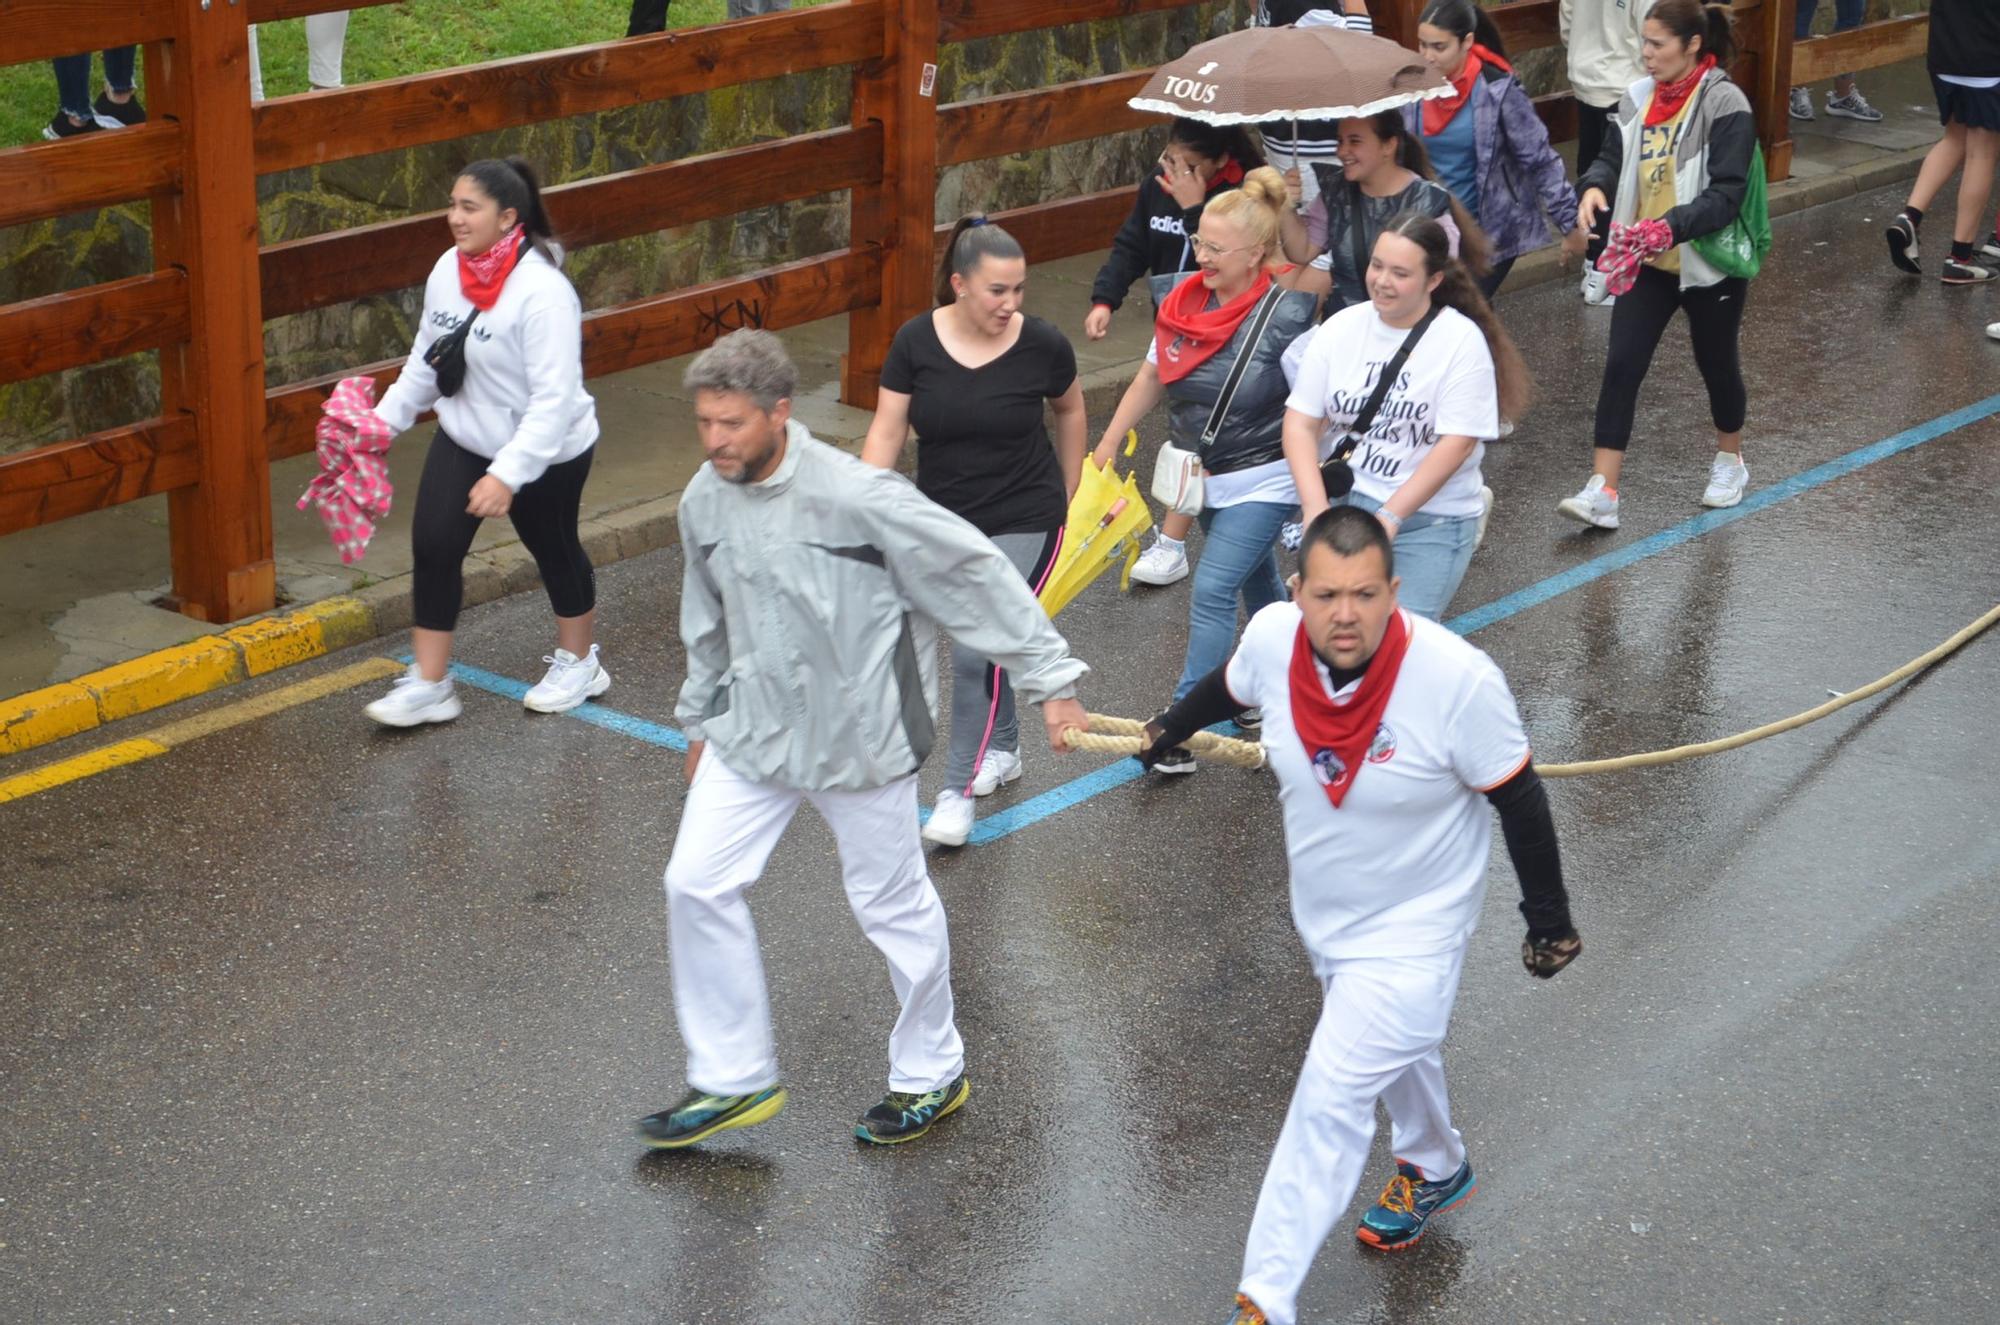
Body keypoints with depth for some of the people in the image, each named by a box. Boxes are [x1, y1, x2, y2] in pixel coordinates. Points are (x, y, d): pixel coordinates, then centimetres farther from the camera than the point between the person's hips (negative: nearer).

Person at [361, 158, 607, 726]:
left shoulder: (542, 292, -29)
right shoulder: (449, 270, -7)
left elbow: (554, 401, -31)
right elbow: (425, 360, 9)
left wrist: (507, 475, -36)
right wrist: (384, 419, 5)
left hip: (545, 452, -6)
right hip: (464, 439, 6)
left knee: (555, 550, 15)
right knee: (433, 546, -3)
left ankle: (578, 663, 39)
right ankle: (429, 685, 7)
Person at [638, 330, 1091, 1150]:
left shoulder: (855, 496, -24)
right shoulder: (705, 500, -4)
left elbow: (977, 574, -16)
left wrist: (1051, 679, -14)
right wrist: (700, 718, 23)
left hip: (860, 735, -5)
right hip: (754, 729, 6)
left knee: (892, 904, 8)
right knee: (696, 885, 1)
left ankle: (931, 1074, 30)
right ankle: (732, 1081, 17)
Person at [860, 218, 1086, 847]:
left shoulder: (1042, 345, -14)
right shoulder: (916, 342, -12)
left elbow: (1070, 409, 6)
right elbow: (886, 432, -8)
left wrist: (1066, 493, 14)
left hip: (1023, 523, -3)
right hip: (946, 521, 3)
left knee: (975, 651, -13)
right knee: (993, 641, 19)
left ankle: (958, 791, -1)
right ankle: (1003, 749, 43)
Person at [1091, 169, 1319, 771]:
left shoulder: (1285, 315, -23)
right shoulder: (1184, 300, -6)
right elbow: (1152, 375, 9)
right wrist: (1107, 445, 10)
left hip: (1263, 480, -7)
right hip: (1206, 475, 7)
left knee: (1212, 593, -13)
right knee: (1256, 581, 23)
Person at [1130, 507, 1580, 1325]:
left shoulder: (1458, 678, -33)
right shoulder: (1271, 638, -21)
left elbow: (1518, 799, -18)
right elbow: (1230, 689, 6)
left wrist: (1548, 919, -8)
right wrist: (1169, 730, 25)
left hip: (1412, 930, -5)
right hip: (1323, 915, 5)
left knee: (1330, 1101, -9)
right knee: (1393, 1051, 29)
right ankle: (1434, 1170, 58)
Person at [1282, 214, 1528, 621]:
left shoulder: (1462, 341, -8)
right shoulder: (1340, 329, 2)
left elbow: (1455, 445, -13)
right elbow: (1300, 422, 1)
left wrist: (1388, 518, -20)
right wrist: (1315, 508, -14)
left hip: (1431, 521, -3)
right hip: (1341, 503, 3)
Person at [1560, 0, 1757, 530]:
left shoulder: (1724, 105, -18)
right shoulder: (1639, 98, 1)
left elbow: (1725, 195, -22)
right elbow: (1614, 157, 7)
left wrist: (1669, 226, -36)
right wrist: (1596, 187, -17)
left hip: (1708, 264, -5)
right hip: (1647, 263, 5)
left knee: (1717, 364, 15)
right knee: (1621, 366, -6)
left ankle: (1730, 462, 41)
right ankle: (1602, 492, -8)